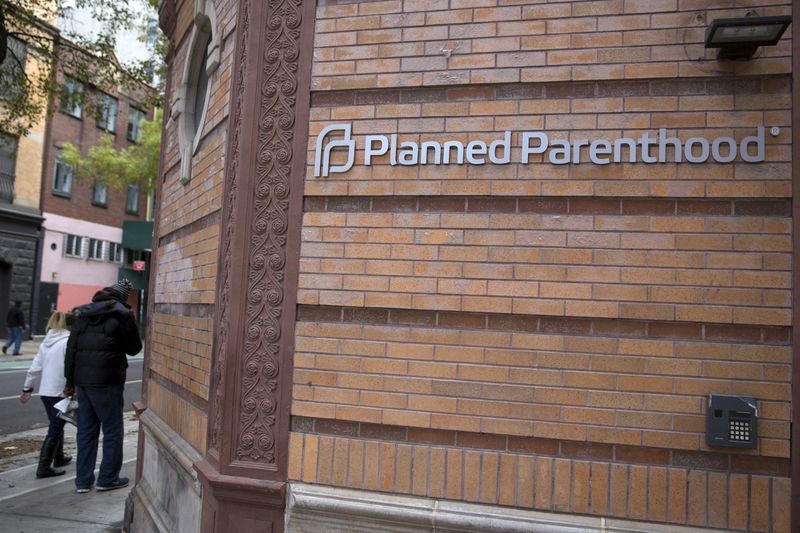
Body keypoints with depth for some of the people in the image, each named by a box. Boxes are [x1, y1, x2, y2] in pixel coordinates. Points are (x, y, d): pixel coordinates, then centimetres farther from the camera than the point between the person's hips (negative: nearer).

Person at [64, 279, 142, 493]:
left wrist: (70, 381, 15)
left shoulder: (82, 314, 11)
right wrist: (131, 322, 11)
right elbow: (134, 348, 0)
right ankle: (107, 478, 12)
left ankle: (83, 480, 19)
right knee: (112, 430, 6)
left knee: (86, 430, 13)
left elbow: (71, 348, 11)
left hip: (82, 380, 6)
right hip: (107, 381, -6)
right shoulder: (122, 315, -8)